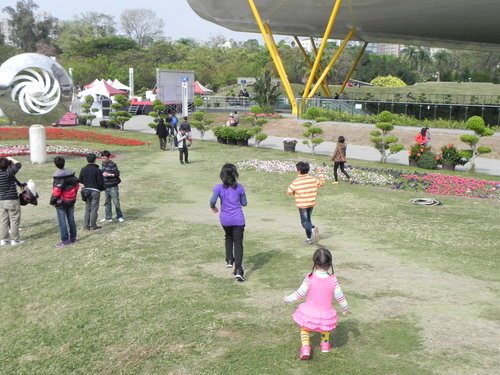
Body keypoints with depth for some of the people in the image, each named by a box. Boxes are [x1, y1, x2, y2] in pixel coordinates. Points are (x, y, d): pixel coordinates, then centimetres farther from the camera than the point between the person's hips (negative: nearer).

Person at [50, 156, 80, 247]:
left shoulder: (58, 176, -19)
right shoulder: (71, 174, 2)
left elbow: (57, 190, -21)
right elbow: (77, 185, 7)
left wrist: (52, 200, -10)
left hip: (61, 202, -7)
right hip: (71, 200, 7)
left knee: (62, 221, 0)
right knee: (71, 219, 15)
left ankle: (65, 240, 1)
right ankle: (73, 237, 22)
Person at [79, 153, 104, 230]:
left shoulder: (83, 169, 0)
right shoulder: (97, 170, -14)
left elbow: (80, 180, 6)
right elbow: (100, 182, -13)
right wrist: (102, 188, 7)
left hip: (86, 190, 5)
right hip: (95, 191, -5)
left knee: (87, 209, 13)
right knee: (94, 209, 2)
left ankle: (86, 225, 13)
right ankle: (93, 226, 6)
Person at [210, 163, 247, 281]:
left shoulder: (219, 187, -8)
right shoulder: (239, 187, -5)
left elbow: (212, 201, -19)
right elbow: (244, 203, 3)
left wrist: (213, 208, 2)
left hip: (225, 219, 1)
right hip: (238, 219, -1)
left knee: (228, 237, 29)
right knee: (238, 243, 0)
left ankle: (229, 260, 25)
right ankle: (238, 269, -10)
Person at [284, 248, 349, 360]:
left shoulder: (310, 279, -19)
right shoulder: (333, 280, -14)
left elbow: (300, 293, -11)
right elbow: (339, 296, -4)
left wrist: (289, 299, 7)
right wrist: (345, 307, 15)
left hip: (309, 313, -2)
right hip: (326, 314, 2)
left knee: (305, 329, 23)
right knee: (325, 328, 34)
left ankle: (305, 348, 7)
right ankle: (325, 345, 47)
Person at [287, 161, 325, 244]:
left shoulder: (296, 182, -15)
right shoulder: (313, 180, -4)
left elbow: (289, 191, -8)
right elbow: (321, 182, 13)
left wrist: (294, 194, 13)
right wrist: (321, 174, 29)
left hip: (302, 204, -5)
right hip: (311, 203, 5)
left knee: (305, 221, 4)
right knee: (308, 219, 20)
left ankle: (312, 229, -26)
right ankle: (309, 237, 22)